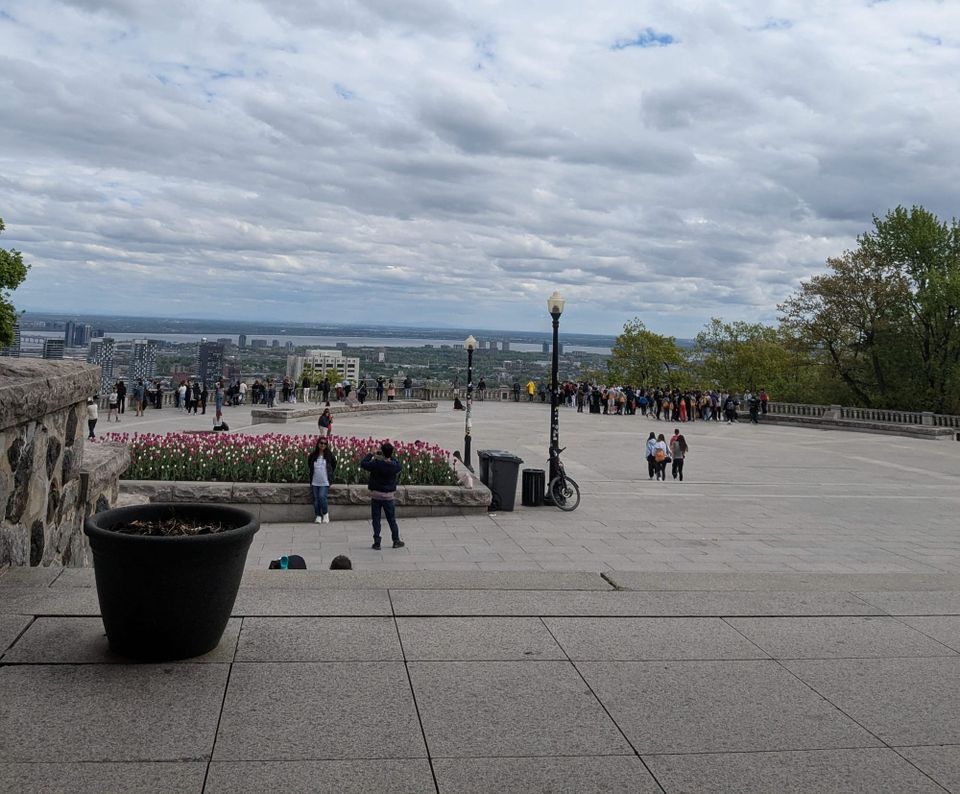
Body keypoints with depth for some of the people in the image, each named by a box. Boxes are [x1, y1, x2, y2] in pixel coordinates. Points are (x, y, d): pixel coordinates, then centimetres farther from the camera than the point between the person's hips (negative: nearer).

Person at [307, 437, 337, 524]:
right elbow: (309, 465, 20)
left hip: (325, 482, -3)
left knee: (322, 497, -15)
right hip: (315, 482, 3)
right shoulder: (313, 455, 1)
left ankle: (325, 514, 6)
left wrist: (330, 473, 11)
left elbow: (334, 464, 12)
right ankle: (318, 516, 15)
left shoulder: (329, 455, -4)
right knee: (316, 499, 4)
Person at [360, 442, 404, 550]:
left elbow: (363, 464, -6)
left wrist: (369, 455, 5)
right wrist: (390, 456, 11)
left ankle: (377, 543, 5)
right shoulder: (395, 466, -9)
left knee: (376, 520, 6)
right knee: (392, 519, 14)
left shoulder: (376, 464, -17)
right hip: (389, 496, 2)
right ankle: (396, 541, 22)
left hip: (376, 495, -2)